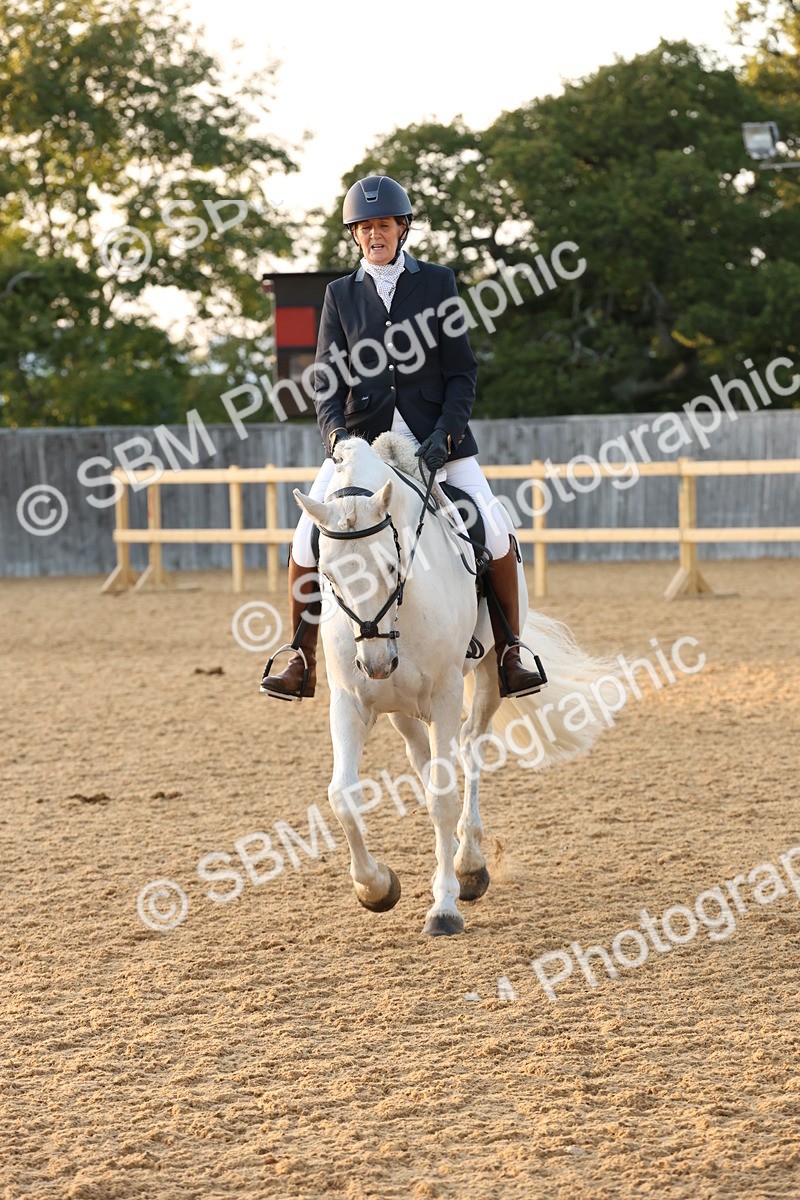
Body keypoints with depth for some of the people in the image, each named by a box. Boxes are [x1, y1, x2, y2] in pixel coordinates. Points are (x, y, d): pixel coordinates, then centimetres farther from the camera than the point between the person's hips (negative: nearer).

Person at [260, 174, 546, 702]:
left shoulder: (437, 283, 3)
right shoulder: (341, 294, 8)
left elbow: (463, 371, 1)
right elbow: (327, 380, 3)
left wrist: (446, 432, -15)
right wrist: (336, 434, -16)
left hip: (435, 436, -1)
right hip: (362, 437, 1)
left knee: (495, 535, -14)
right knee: (307, 542, -12)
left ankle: (510, 656, 2)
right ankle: (302, 664, 2)